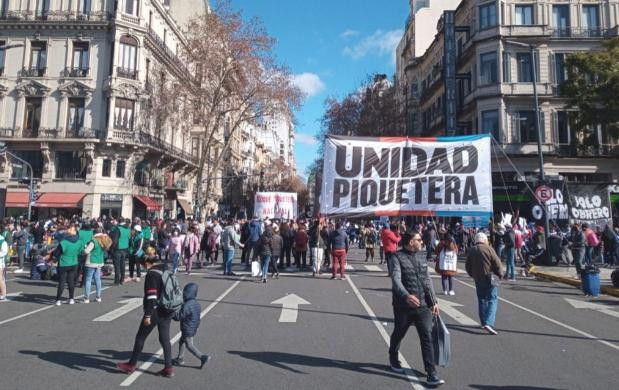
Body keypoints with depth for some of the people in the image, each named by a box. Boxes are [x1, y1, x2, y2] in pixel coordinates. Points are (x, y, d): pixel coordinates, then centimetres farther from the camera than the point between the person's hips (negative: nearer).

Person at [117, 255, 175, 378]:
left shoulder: (151, 274, -14)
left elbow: (151, 296, -21)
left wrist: (147, 315, -19)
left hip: (155, 311, -7)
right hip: (167, 311, 7)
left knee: (140, 337, 11)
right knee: (165, 339, 11)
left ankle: (131, 365, 27)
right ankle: (168, 368, 12)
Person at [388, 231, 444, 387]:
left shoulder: (421, 256, 9)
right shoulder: (397, 257, -11)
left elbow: (427, 280, 12)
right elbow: (396, 279, -25)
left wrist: (434, 301, 8)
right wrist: (406, 296, -41)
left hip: (423, 306, 4)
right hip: (403, 306, -4)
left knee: (427, 338, -1)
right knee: (398, 334, 17)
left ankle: (432, 374, 7)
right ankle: (393, 359, 44)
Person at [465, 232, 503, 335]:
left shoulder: (471, 251, 6)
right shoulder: (488, 249, -7)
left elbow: (468, 267, 8)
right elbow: (497, 263, -8)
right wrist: (499, 274, 7)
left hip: (478, 279, 4)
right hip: (490, 278, -4)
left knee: (482, 300, 16)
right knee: (492, 300, -4)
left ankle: (484, 323, 19)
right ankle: (488, 323, -19)